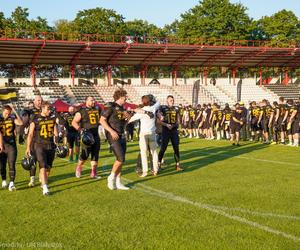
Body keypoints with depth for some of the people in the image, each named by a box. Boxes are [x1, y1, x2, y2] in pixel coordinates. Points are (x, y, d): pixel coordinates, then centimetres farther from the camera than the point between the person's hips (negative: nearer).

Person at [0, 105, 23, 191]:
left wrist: (15, 112, -16)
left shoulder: (12, 118, 1)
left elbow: (21, 123, -19)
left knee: (11, 165, -7)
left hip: (12, 145, -1)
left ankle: (11, 183, -9)